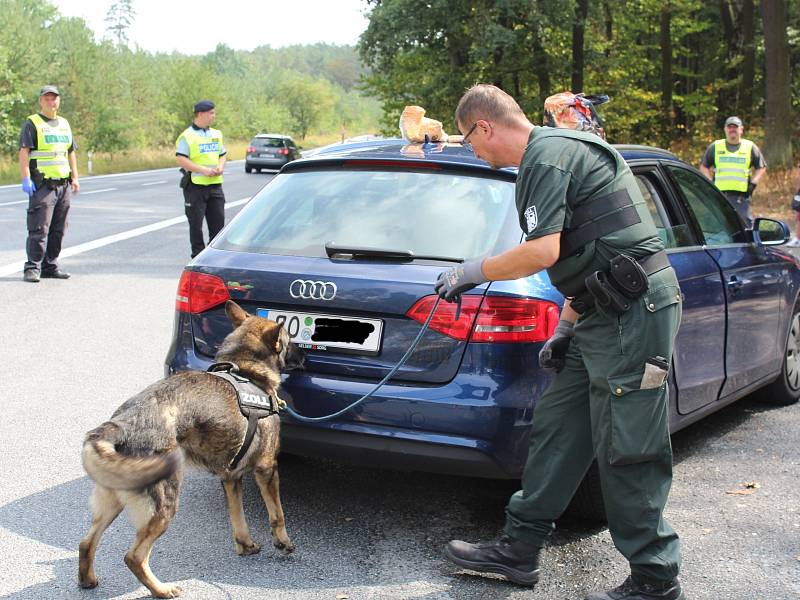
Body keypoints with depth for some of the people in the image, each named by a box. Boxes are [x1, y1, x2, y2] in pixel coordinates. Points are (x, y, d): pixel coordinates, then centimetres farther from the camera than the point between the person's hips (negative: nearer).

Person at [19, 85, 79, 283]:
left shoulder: (64, 124, 19)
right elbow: (24, 152, -9)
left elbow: (71, 153, 24)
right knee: (39, 229, -10)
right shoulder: (32, 124, -1)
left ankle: (50, 266, 15)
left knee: (58, 230, 8)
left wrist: (75, 178, 16)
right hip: (42, 185, -6)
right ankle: (32, 268, -9)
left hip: (63, 184, 7)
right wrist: (26, 179, -18)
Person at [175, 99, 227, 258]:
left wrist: (220, 167, -2)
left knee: (218, 221, 7)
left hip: (215, 185, 6)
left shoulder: (216, 134, 14)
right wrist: (203, 170, -19)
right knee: (196, 224, 1)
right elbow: (181, 160, -14)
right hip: (196, 185, -6)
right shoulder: (187, 136, -8)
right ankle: (198, 256, 10)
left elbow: (222, 155, 20)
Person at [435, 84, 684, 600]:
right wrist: (566, 329, 22)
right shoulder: (559, 150, 20)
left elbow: (543, 252, -21)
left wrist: (471, 273, -6)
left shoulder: (546, 156, -13)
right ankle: (520, 549, 22)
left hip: (633, 311, -11)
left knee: (626, 450, -5)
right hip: (608, 311, 11)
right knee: (557, 426, 13)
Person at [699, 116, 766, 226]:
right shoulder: (715, 147, 13)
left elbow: (761, 167, 16)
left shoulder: (750, 147, 12)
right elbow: (704, 166, 18)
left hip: (742, 195, -1)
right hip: (720, 194, 1)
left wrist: (753, 184, 1)